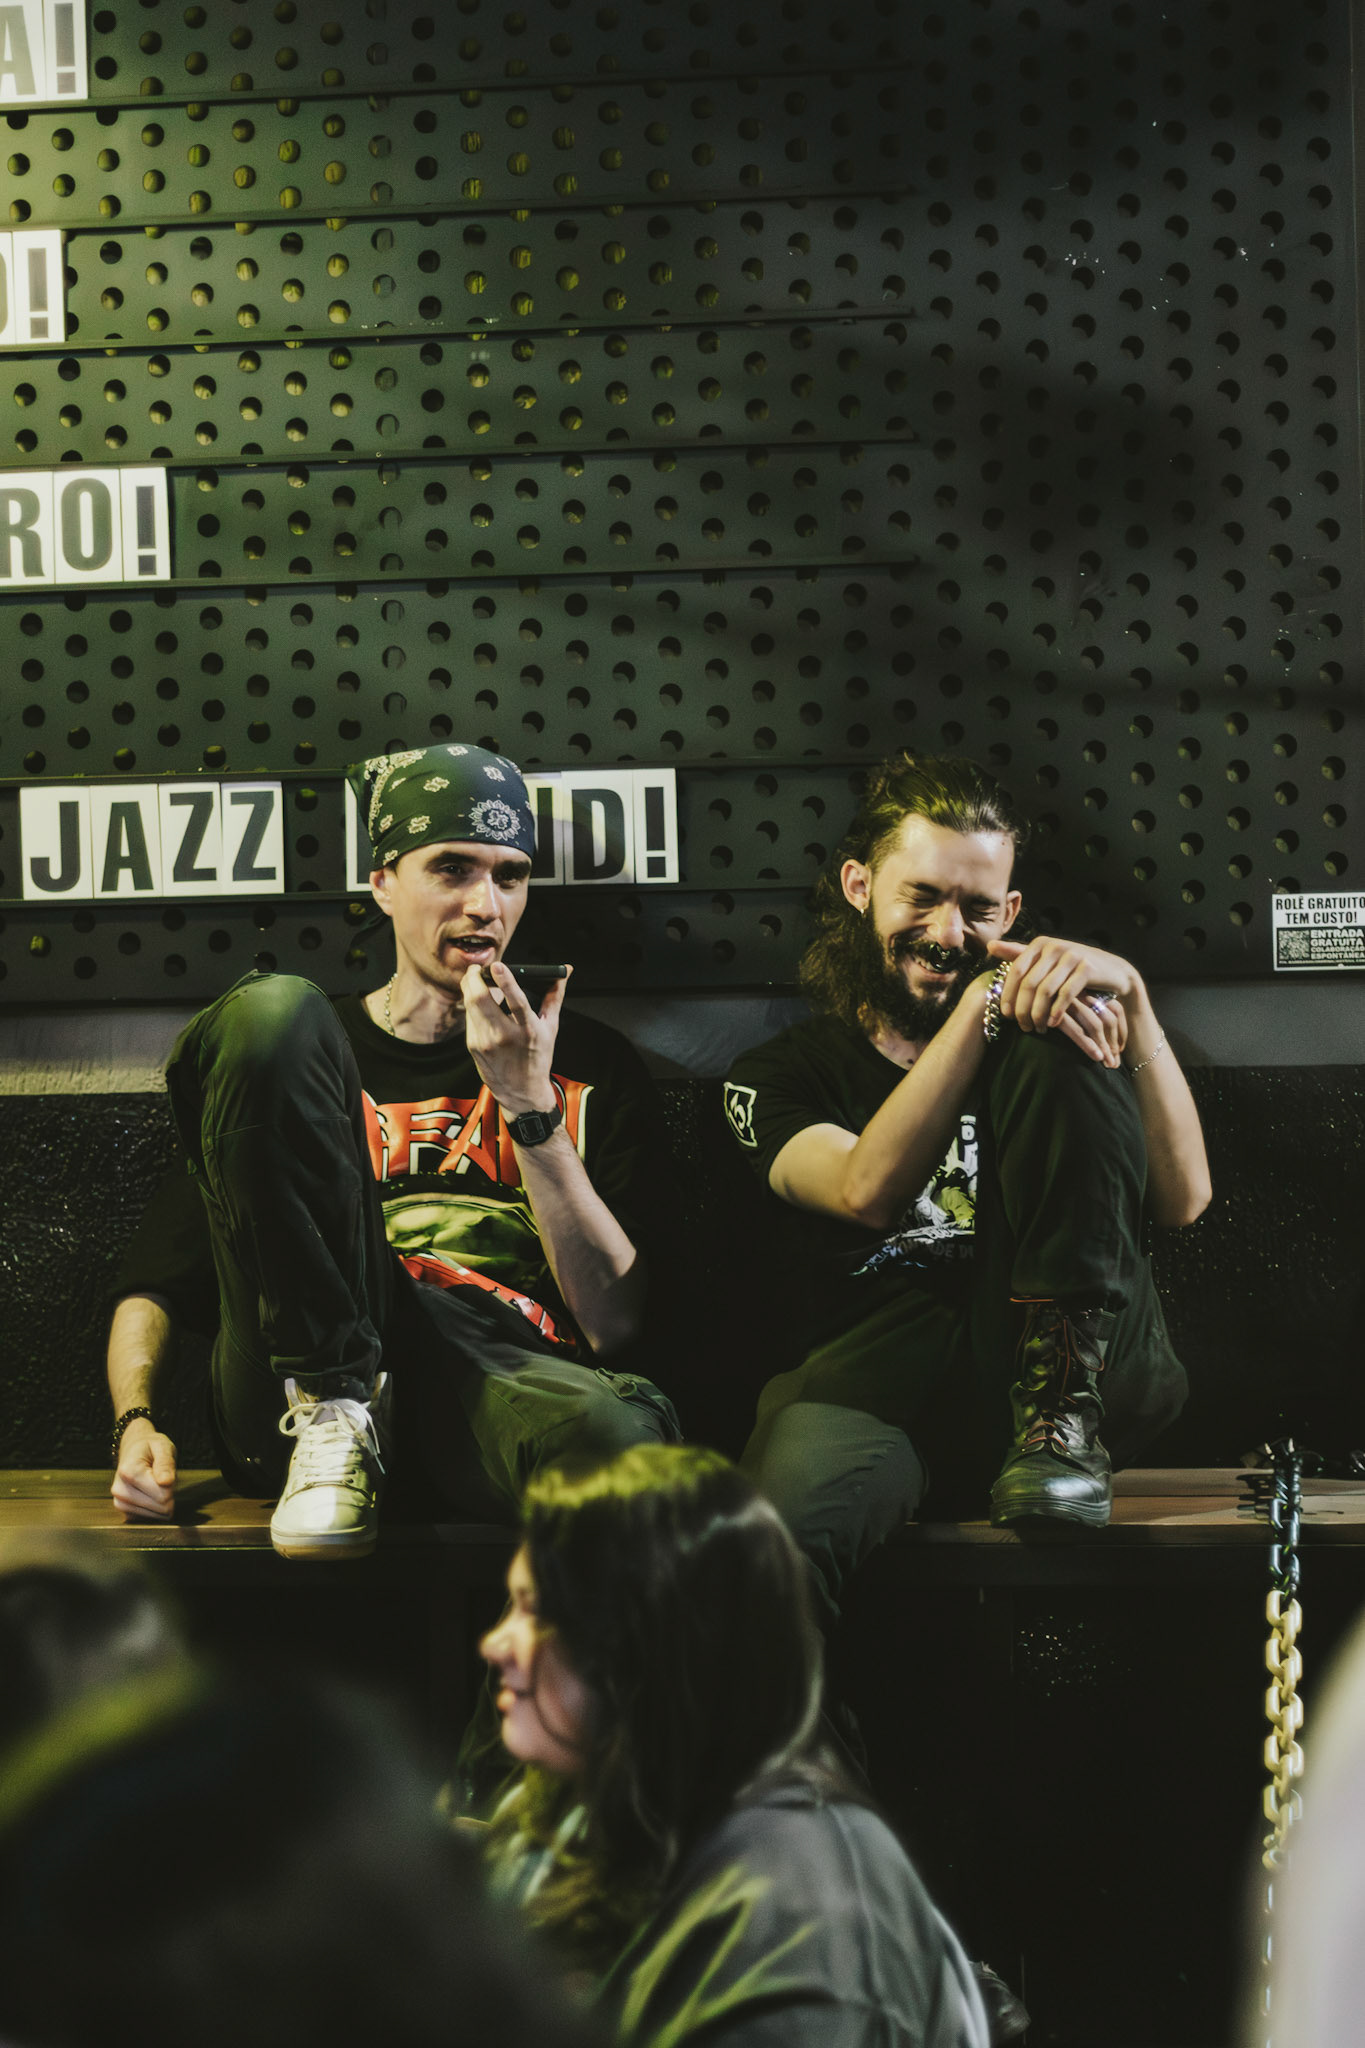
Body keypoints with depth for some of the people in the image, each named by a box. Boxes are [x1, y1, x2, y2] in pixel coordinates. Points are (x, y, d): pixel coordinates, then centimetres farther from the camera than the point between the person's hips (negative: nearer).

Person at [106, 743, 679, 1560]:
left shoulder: (590, 1067, 24)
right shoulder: (307, 1043, 26)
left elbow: (613, 1324, 10)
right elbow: (155, 1287, 23)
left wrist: (527, 1103, 2)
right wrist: (137, 1422, 1)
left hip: (500, 1379, -2)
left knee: (620, 1430, -43)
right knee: (273, 1010, -17)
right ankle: (331, 1404, -17)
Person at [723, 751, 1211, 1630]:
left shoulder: (1030, 1038, 25)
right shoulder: (778, 1077, 21)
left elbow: (1183, 1196, 6)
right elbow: (868, 1191, -4)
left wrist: (1130, 996, -5)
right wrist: (984, 1004, -8)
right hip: (882, 1368, -4)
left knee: (1064, 1044, -16)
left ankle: (1061, 1419, -21)